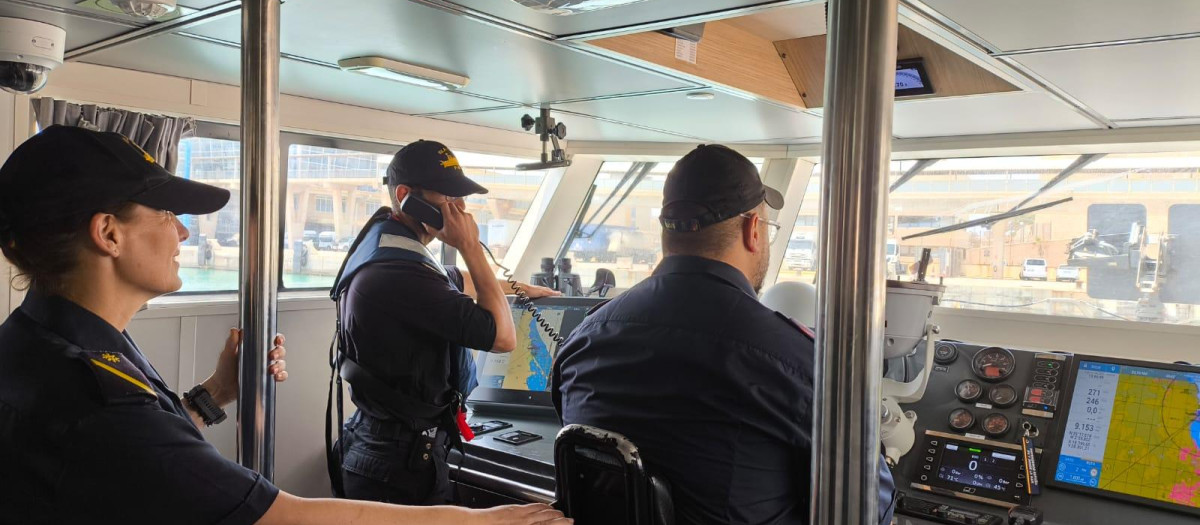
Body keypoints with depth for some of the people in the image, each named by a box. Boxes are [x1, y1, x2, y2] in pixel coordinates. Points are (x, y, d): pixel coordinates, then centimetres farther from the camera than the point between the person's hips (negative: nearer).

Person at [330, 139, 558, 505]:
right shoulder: (399, 274, -27)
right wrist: (471, 247, -17)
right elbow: (503, 336, -23)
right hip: (402, 462, -10)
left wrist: (521, 288, 37)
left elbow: (457, 283, 27)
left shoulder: (385, 249, 7)